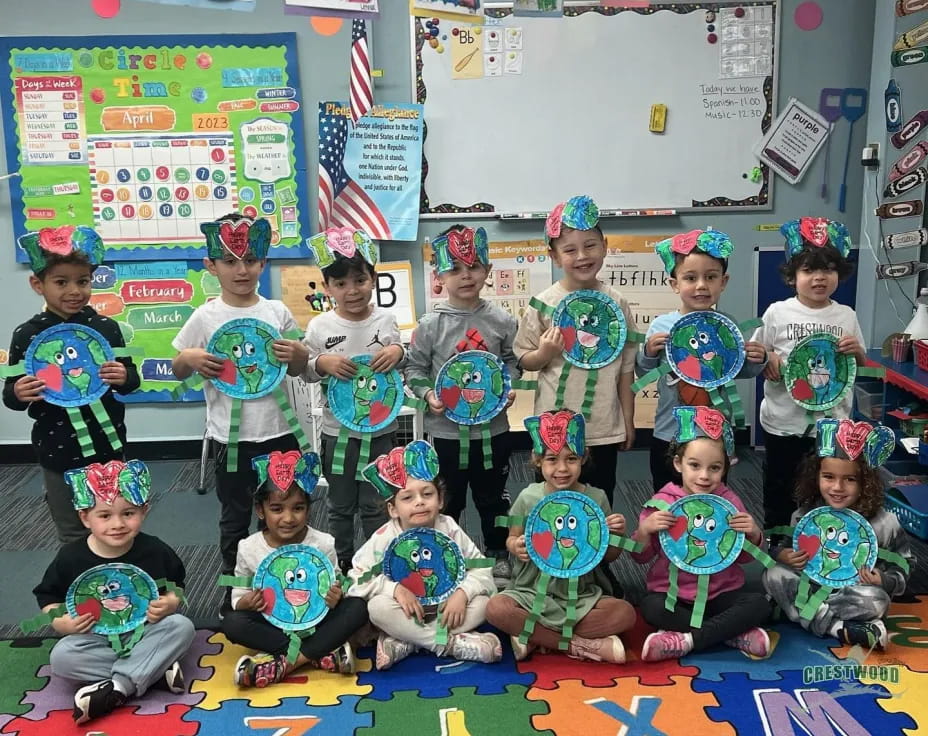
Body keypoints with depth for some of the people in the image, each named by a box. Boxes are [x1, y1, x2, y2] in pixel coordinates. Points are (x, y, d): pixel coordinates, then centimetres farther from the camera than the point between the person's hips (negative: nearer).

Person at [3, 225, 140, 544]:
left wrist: (124, 377, -17)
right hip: (57, 452, -1)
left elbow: (130, 379, 5)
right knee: (73, 536, 13)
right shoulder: (26, 335, -6)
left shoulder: (106, 327, -3)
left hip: (107, 447, 1)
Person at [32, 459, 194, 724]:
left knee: (182, 626, -27)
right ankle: (156, 670, -26)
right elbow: (48, 594, 5)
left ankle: (117, 687, -30)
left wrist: (171, 602, -17)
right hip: (96, 639, 1)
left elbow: (176, 585, 5)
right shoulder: (71, 558, -9)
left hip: (145, 633, 0)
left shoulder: (155, 551, -10)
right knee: (61, 657, -28)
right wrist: (59, 622, -15)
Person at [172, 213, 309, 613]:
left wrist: (297, 354, -11)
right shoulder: (205, 317, -5)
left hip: (278, 431, 2)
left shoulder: (277, 311, 1)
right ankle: (234, 590, 29)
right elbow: (178, 370, 5)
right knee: (235, 517, 13)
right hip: (230, 437, -2)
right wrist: (190, 360, -17)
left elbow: (296, 369, 11)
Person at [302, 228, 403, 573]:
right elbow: (305, 372, 0)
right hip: (338, 429, 0)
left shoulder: (386, 319, -3)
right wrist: (322, 363, -21)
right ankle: (341, 563, 33)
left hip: (380, 427, 0)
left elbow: (402, 366, 7)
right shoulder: (320, 326, -6)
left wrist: (397, 351, -15)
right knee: (340, 504, 15)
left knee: (376, 504, 12)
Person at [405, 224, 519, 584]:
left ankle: (498, 553, 37)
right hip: (446, 429, -1)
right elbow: (415, 368, -2)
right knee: (446, 500, 14)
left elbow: (512, 360, 8)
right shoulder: (431, 324, -9)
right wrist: (427, 394, -18)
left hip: (492, 426, 2)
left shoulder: (501, 321, -4)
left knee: (493, 497, 17)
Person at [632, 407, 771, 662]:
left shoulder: (729, 501, 0)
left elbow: (744, 557, 8)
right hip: (673, 593, -2)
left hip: (722, 593, 2)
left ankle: (686, 640, -23)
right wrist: (645, 530, -21)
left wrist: (753, 535, -14)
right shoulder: (662, 502, -6)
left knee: (759, 604, -23)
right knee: (651, 607, -31)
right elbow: (641, 557, -1)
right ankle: (736, 633, -22)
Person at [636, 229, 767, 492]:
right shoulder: (661, 326, -10)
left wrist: (756, 362, -13)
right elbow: (644, 374, -2)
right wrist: (648, 353, -22)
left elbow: (740, 371, 8)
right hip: (669, 435, -1)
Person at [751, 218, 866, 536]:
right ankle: (775, 538, 35)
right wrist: (770, 360, -20)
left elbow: (862, 366, 10)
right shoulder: (778, 312, -7)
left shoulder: (847, 316, 0)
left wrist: (856, 350, -11)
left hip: (832, 421, 2)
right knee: (779, 487, 15)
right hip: (783, 422, -1)